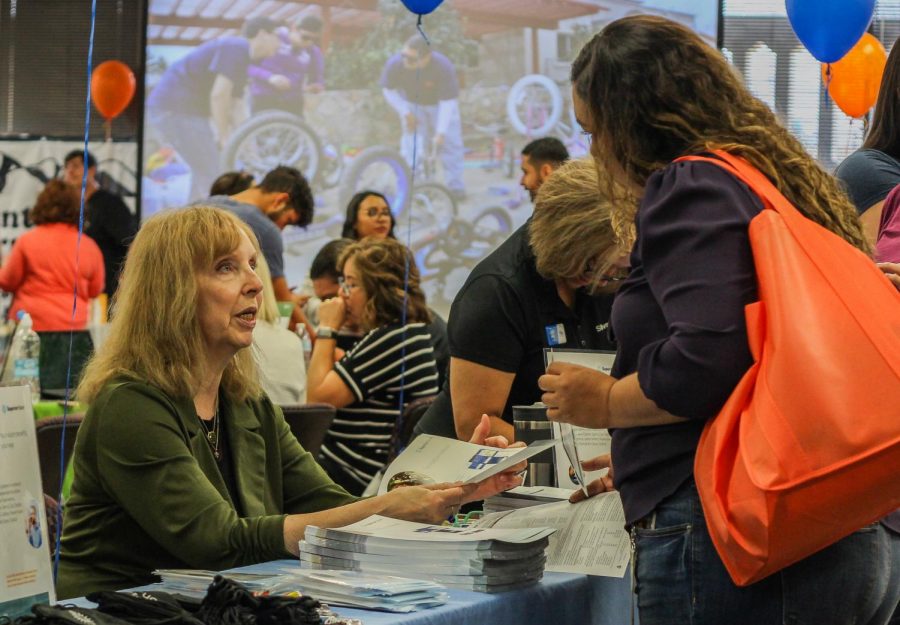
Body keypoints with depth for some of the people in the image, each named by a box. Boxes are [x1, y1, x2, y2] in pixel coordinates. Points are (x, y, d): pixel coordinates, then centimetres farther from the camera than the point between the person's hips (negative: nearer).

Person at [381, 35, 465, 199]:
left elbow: (447, 102, -33)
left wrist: (440, 132, -38)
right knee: (412, 145, -9)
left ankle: (455, 187, 8)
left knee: (449, 142, -4)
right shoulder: (394, 64, -31)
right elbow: (388, 90, -12)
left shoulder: (444, 67, -37)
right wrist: (405, 112, -20)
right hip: (412, 104, 1)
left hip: (438, 104, -1)